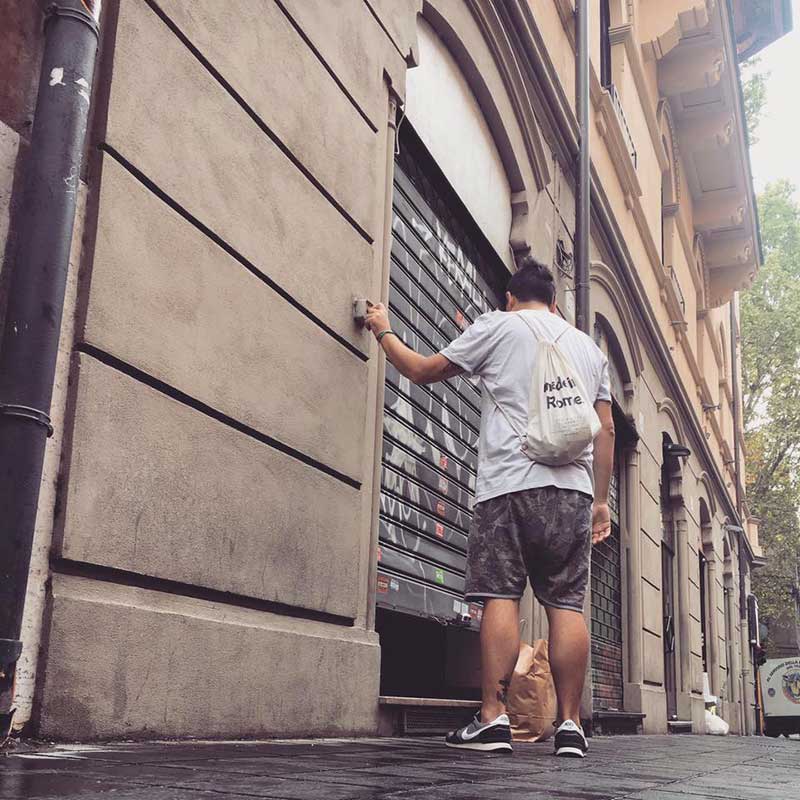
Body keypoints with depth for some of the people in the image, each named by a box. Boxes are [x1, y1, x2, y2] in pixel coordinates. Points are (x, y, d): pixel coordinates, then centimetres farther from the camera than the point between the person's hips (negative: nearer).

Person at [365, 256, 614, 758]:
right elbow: (606, 428, 18)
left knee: (501, 597, -5)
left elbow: (423, 371, 13)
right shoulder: (590, 347, 23)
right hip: (574, 490, 4)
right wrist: (601, 499, 21)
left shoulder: (498, 327, 9)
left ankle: (493, 718, -8)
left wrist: (384, 331, 29)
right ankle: (571, 725, 1)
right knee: (567, 605, 2)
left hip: (510, 485, -4)